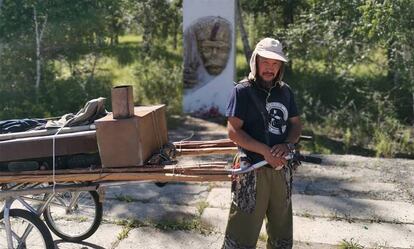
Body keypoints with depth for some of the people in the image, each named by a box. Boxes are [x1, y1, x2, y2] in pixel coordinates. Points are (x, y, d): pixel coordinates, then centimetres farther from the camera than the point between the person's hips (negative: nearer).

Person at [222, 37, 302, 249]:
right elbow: (233, 130, -14)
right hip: (253, 170, -6)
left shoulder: (285, 91, 8)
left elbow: (296, 124, 12)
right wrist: (265, 151, -22)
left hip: (282, 169, 6)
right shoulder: (243, 90, -9)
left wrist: (286, 145, -9)